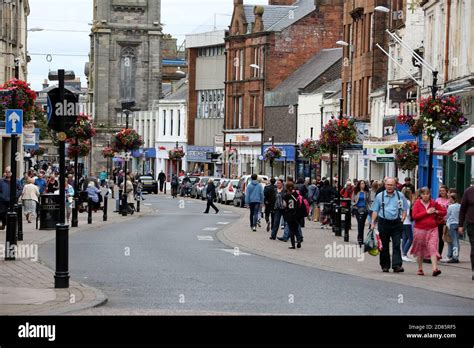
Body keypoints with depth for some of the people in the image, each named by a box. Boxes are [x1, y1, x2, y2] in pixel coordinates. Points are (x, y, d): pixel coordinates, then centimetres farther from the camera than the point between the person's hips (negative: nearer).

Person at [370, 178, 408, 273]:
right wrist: (373, 223, -2)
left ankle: (397, 265, -14)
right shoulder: (380, 196, 6)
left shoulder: (400, 196, 7)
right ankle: (385, 266, 15)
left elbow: (404, 209, 11)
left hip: (396, 222, 0)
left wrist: (402, 220, -2)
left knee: (397, 244, -9)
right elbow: (375, 210, 6)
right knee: (384, 245, 6)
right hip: (383, 222, 1)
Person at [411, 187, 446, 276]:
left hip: (432, 229, 1)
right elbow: (414, 216, -15)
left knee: (433, 248, -12)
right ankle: (420, 269, 21)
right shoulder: (417, 203, -2)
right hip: (420, 229, -1)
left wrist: (436, 212, -6)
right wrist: (427, 212, -16)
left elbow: (444, 212, 14)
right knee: (420, 250, 9)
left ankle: (435, 268, -19)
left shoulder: (434, 203, 6)